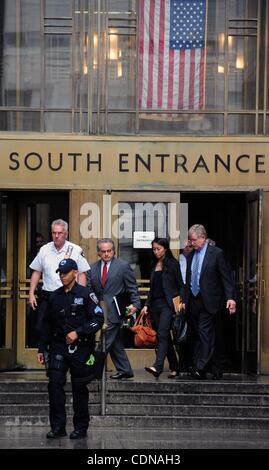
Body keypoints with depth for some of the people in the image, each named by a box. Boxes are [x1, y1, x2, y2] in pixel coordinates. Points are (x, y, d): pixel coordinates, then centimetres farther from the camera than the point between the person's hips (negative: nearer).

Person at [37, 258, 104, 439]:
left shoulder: (85, 295, -4)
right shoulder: (55, 297, 10)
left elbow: (98, 319, -8)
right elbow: (47, 324, 17)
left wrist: (78, 333, -17)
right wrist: (42, 348, 14)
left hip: (80, 348, -4)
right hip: (59, 346, 4)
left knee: (80, 388, 3)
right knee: (54, 384, -7)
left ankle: (81, 428, 14)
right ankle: (58, 427, -1)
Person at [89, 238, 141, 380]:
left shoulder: (123, 266, -1)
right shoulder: (93, 268, 11)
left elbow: (132, 288, 0)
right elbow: (90, 289, 11)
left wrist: (135, 304, -10)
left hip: (114, 311, -6)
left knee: (104, 341, -10)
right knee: (114, 343, 11)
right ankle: (124, 370, 20)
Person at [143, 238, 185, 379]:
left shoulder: (172, 264, -2)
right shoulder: (154, 265, 16)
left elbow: (181, 285, -1)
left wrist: (182, 301, -13)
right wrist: (147, 305, 12)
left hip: (167, 304, -6)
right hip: (155, 304, 7)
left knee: (162, 334, -19)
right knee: (165, 337, 8)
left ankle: (157, 367, -30)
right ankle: (174, 367, 14)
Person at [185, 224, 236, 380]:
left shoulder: (216, 253, -5)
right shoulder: (191, 255, 14)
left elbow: (226, 277, -7)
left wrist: (230, 297, -16)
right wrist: (184, 300, 13)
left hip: (209, 302, -7)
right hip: (193, 301, 7)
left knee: (205, 334, -13)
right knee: (197, 336, 7)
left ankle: (201, 368, -17)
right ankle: (215, 370, 15)